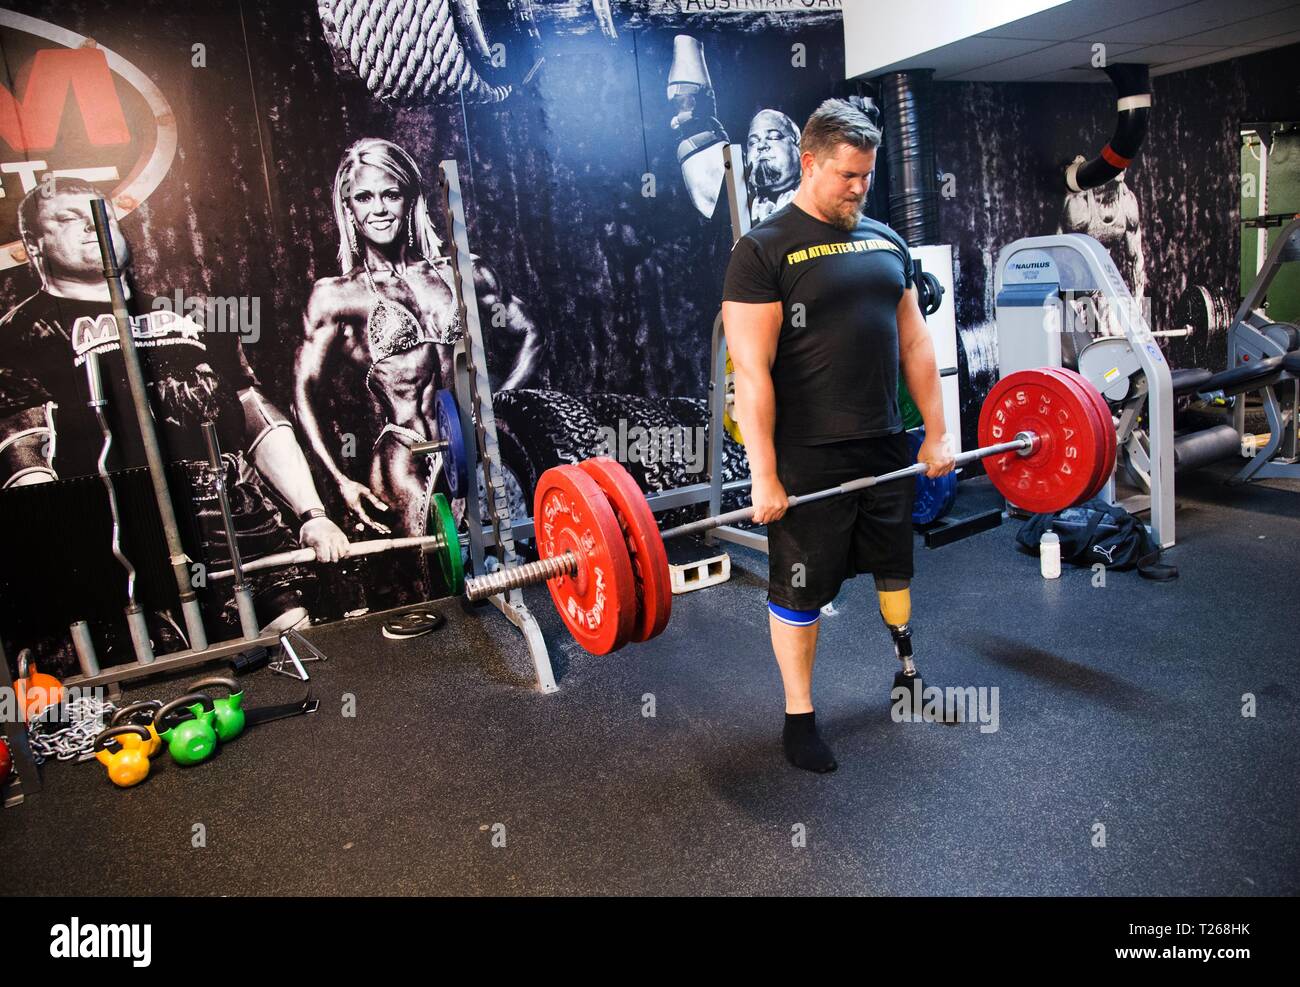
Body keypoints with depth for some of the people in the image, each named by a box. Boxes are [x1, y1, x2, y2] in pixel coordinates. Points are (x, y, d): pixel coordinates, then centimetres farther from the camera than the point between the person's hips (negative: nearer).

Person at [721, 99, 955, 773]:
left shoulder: (886, 241, 10)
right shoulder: (764, 250, -10)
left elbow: (914, 342, 13)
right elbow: (751, 368, -16)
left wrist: (936, 432, 11)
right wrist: (764, 475, -19)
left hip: (886, 447, 7)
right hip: (809, 458, -6)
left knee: (896, 565, 22)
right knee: (800, 590, 6)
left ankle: (910, 668, 46)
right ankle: (800, 716, 23)